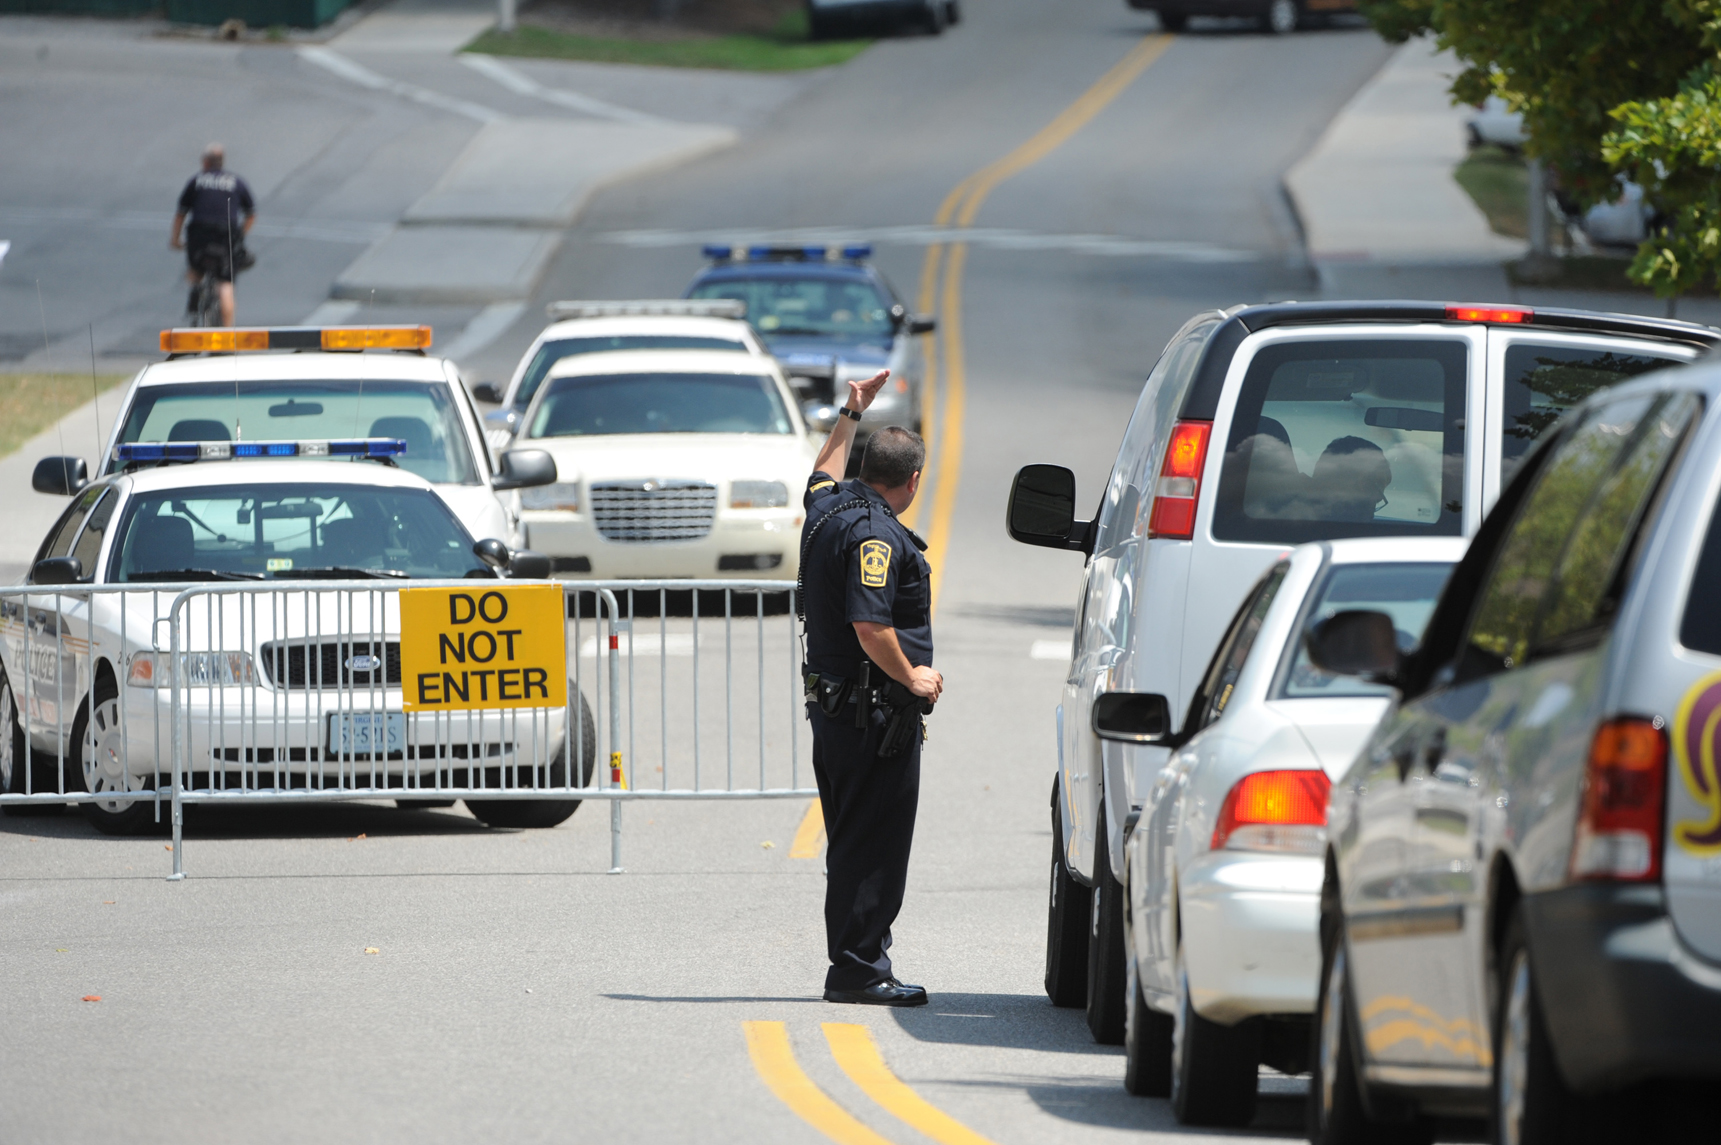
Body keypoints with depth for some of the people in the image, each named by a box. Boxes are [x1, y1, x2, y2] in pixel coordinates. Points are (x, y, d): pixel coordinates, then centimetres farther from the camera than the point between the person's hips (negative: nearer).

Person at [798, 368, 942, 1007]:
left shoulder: (828, 508, 9)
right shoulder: (876, 534, -19)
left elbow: (825, 469, 36)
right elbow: (870, 626, -26)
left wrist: (851, 415, 43)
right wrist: (912, 676, -14)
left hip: (831, 706, 10)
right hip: (877, 712, -10)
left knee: (851, 844, 14)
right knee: (875, 845, -7)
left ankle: (852, 966, 18)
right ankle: (859, 970, -7)